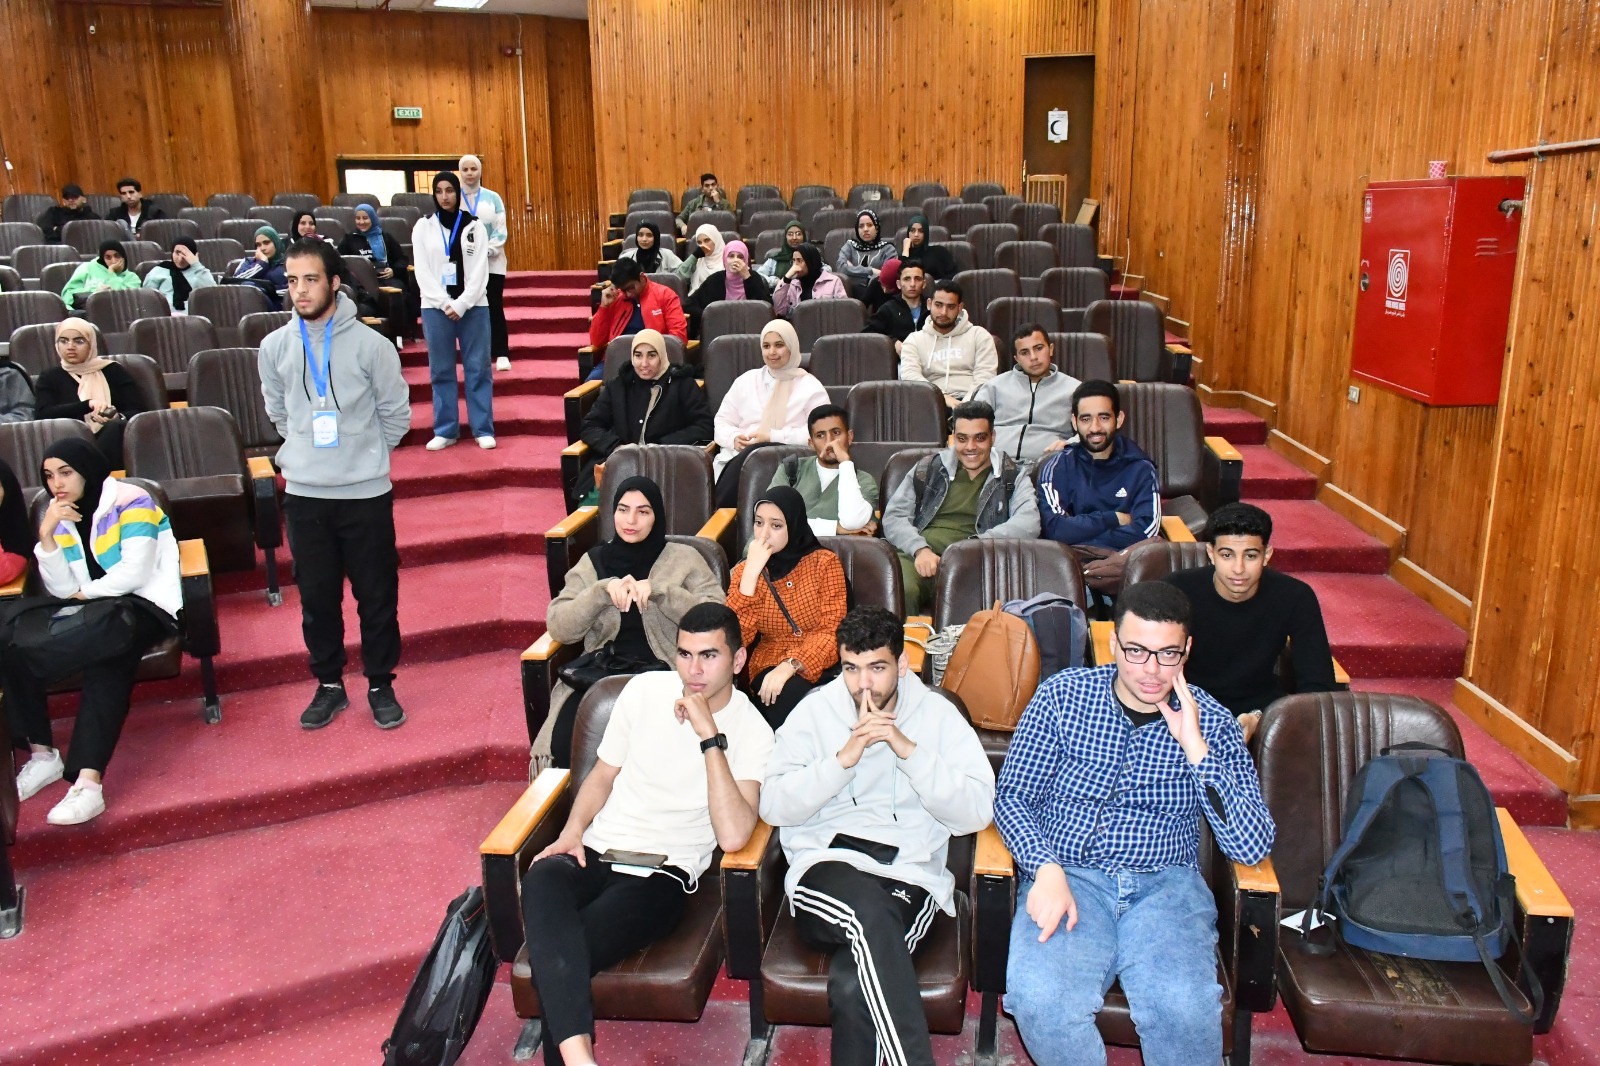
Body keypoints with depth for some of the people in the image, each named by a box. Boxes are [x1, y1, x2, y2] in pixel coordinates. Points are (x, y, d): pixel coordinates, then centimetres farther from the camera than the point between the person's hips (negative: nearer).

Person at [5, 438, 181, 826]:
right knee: (14, 646, -17)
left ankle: (87, 783, -40)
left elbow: (134, 573, -15)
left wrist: (86, 593, -1)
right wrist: (46, 535, -11)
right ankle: (42, 755, -9)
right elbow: (63, 590, 0)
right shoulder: (60, 517, 11)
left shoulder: (130, 502, -8)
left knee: (105, 665, -34)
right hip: (91, 610, 7)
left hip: (143, 606, -6)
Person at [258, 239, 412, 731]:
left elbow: (396, 413, 1)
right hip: (304, 493, 3)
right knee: (317, 597, 12)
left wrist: (365, 454, 6)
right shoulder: (274, 347, 1)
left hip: (366, 493, -2)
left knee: (377, 597, 6)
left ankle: (380, 685, 22)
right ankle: (329, 684, 27)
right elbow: (278, 413, 16)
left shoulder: (370, 344, -8)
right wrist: (308, 452, 11)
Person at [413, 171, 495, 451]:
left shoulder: (474, 226, 5)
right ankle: (445, 430, 9)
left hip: (473, 307, 0)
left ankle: (483, 429, 4)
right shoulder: (423, 226, 6)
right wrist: (444, 304, -10)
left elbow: (480, 271, -1)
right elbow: (423, 272, 1)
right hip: (436, 307, 1)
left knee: (478, 368, -1)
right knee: (441, 370, 3)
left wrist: (461, 304, -11)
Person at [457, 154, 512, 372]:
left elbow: (501, 230, 1)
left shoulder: (493, 198, 4)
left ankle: (502, 354, 5)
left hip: (491, 262, 0)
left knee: (494, 307, 0)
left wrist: (487, 250, -14)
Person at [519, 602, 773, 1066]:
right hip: (595, 853, 4)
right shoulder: (646, 689, 7)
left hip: (663, 874, -3)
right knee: (541, 881, -35)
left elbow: (733, 836, -20)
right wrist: (573, 829, -2)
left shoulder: (752, 733, -5)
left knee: (557, 958, -32)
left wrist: (710, 738, -22)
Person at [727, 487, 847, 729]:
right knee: (789, 695, -34)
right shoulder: (744, 569, 6)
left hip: (818, 666, 0)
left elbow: (832, 631, -6)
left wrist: (791, 666, -22)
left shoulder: (824, 562, 2)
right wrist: (751, 573, -14)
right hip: (769, 667, 1)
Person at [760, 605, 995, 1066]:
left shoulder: (937, 713, 8)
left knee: (854, 982, -31)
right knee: (870, 907, -36)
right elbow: (773, 807, -1)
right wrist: (844, 757, -12)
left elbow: (976, 812, -2)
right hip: (826, 865, 0)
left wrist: (908, 750, -11)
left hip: (911, 874, 0)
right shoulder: (815, 709, 8)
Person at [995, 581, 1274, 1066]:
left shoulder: (1211, 723, 2)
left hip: (1165, 884, 1)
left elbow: (1252, 848, -6)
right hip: (1067, 876, 0)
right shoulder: (1062, 695, 1)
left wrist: (1195, 749, -15)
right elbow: (1012, 797, 4)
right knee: (1038, 998, -30)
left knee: (1185, 1008, -30)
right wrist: (1046, 869, -15)